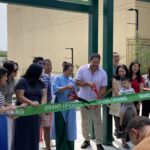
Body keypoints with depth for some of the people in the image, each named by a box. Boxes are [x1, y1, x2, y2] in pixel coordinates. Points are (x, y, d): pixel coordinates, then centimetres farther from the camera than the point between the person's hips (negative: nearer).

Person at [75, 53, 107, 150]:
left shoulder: (103, 73, -8)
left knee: (98, 122, 3)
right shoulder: (82, 69, -8)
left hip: (96, 100, -1)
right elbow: (77, 82, -9)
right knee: (84, 121, 12)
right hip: (84, 100, 1)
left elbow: (103, 88, -9)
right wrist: (87, 83, -25)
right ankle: (86, 140, 28)